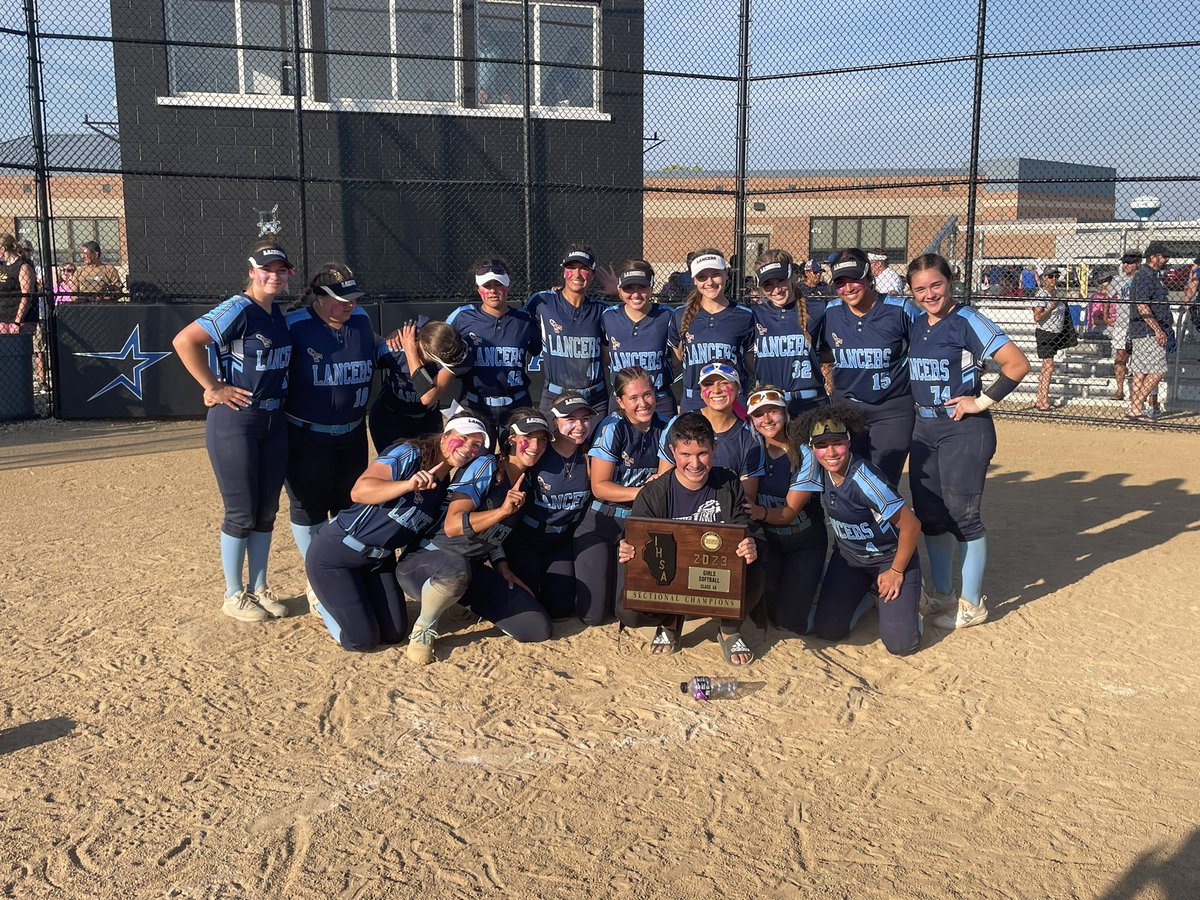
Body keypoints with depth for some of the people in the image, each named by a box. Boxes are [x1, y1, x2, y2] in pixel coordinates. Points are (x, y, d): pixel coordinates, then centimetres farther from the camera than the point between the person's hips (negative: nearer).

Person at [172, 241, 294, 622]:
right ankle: (234, 596, 17)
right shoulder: (239, 309, -14)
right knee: (241, 514, 1)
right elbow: (184, 341, -21)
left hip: (275, 422, 7)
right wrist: (213, 388, -17)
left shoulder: (279, 315, 9)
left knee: (266, 511, 14)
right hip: (235, 422, -7)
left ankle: (258, 588, 27)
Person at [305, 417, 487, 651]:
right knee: (363, 640, -6)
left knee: (395, 634, 5)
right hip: (335, 553, -7)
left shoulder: (451, 485, 2)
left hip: (380, 559, 7)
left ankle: (355, 593, 29)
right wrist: (409, 484, -47)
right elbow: (358, 491, -33)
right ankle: (323, 598, 21)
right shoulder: (409, 454, -21)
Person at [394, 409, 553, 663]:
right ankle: (423, 630, -13)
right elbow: (452, 526, -25)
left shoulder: (526, 482, 10)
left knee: (538, 629, -8)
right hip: (429, 558, -7)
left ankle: (469, 601, 17)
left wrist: (502, 568, 6)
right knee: (456, 568, -45)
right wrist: (503, 511, -36)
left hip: (474, 568, 7)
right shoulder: (485, 467, -13)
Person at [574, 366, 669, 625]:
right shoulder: (612, 428, -13)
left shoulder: (664, 427, 0)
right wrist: (644, 492, -20)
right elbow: (599, 486, -13)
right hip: (603, 521, -3)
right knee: (592, 613, -5)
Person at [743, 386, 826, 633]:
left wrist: (762, 513, -40)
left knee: (791, 620, -10)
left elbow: (790, 512, -21)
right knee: (764, 611, -15)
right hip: (767, 540, 2)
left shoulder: (804, 454, -17)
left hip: (805, 542, -2)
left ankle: (806, 584, 21)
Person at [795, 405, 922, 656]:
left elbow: (911, 524, -25)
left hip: (891, 557, -5)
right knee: (827, 630, -5)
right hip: (848, 557, 5)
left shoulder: (863, 478, -31)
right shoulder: (820, 473, -12)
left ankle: (903, 595, 17)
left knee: (900, 643, -15)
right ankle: (869, 594, 21)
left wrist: (896, 572, -16)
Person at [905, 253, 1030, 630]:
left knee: (962, 514, -4)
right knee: (928, 514, 12)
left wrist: (983, 401, -15)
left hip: (964, 429, -8)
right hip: (923, 427, 8)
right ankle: (941, 595, 27)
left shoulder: (967, 321, -12)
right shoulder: (917, 325, 9)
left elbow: (1018, 364, -18)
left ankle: (972, 604, 9)